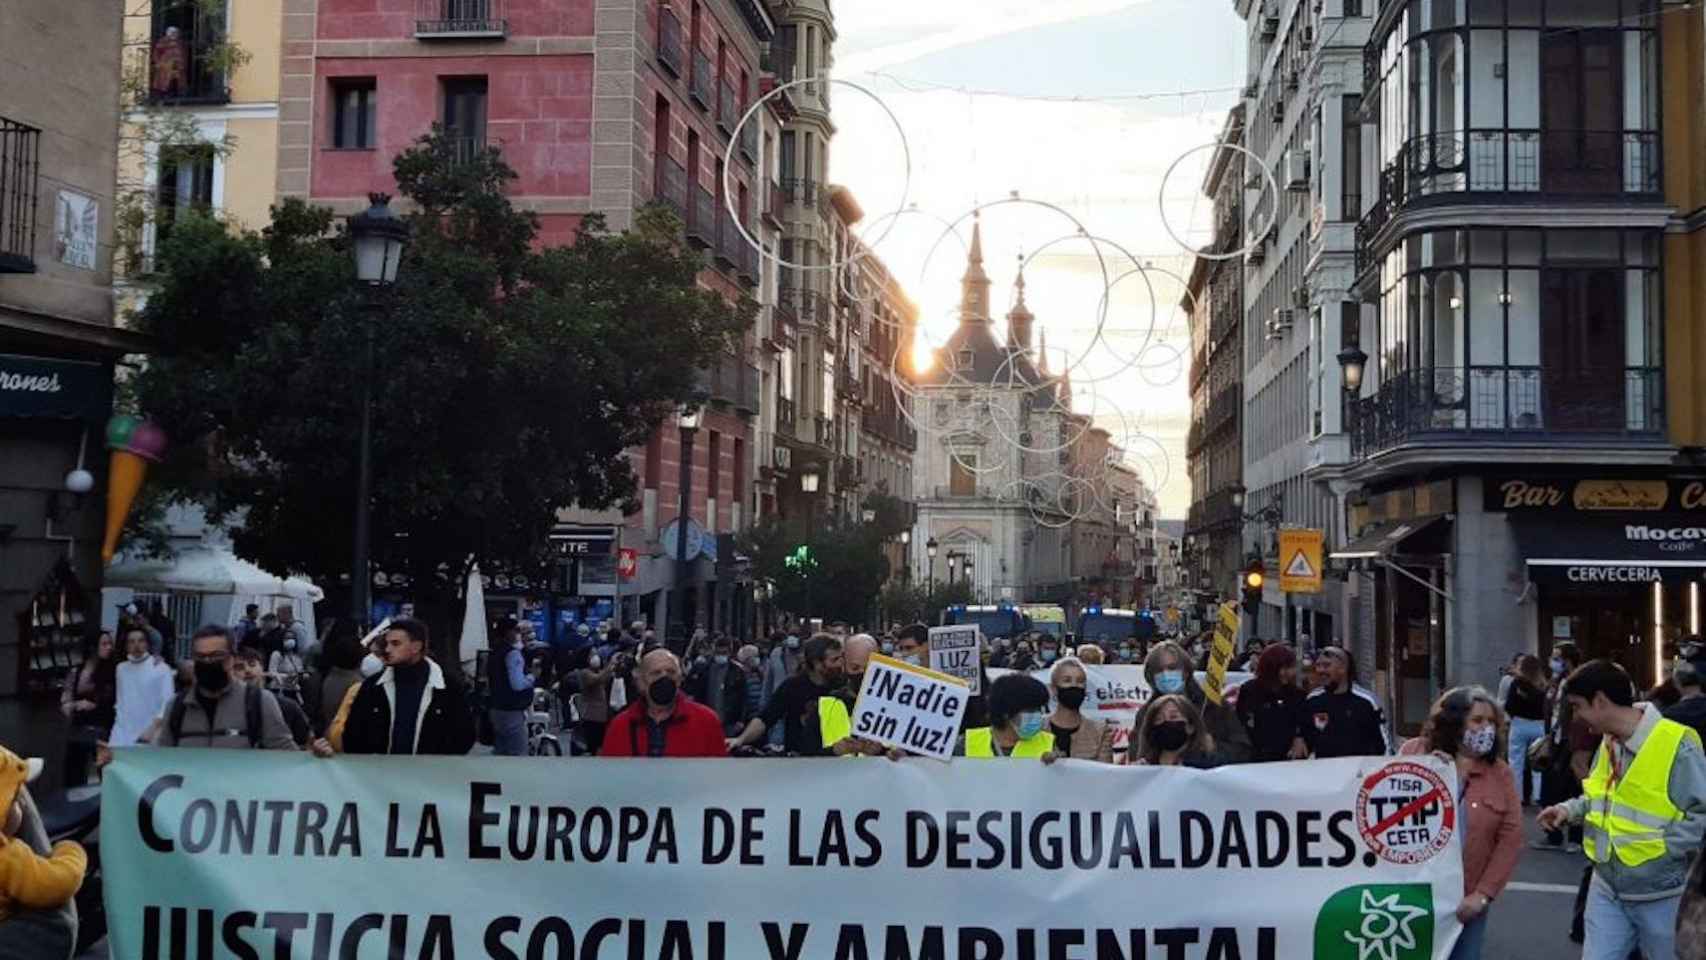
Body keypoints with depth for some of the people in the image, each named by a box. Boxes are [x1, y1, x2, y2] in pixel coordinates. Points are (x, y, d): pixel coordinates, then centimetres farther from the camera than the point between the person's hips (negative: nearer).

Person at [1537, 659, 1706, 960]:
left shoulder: (1676, 744, -21)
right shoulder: (1607, 743, 6)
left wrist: (1660, 847, -23)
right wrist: (1571, 809, 3)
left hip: (1660, 895, -7)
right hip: (1608, 888, 7)